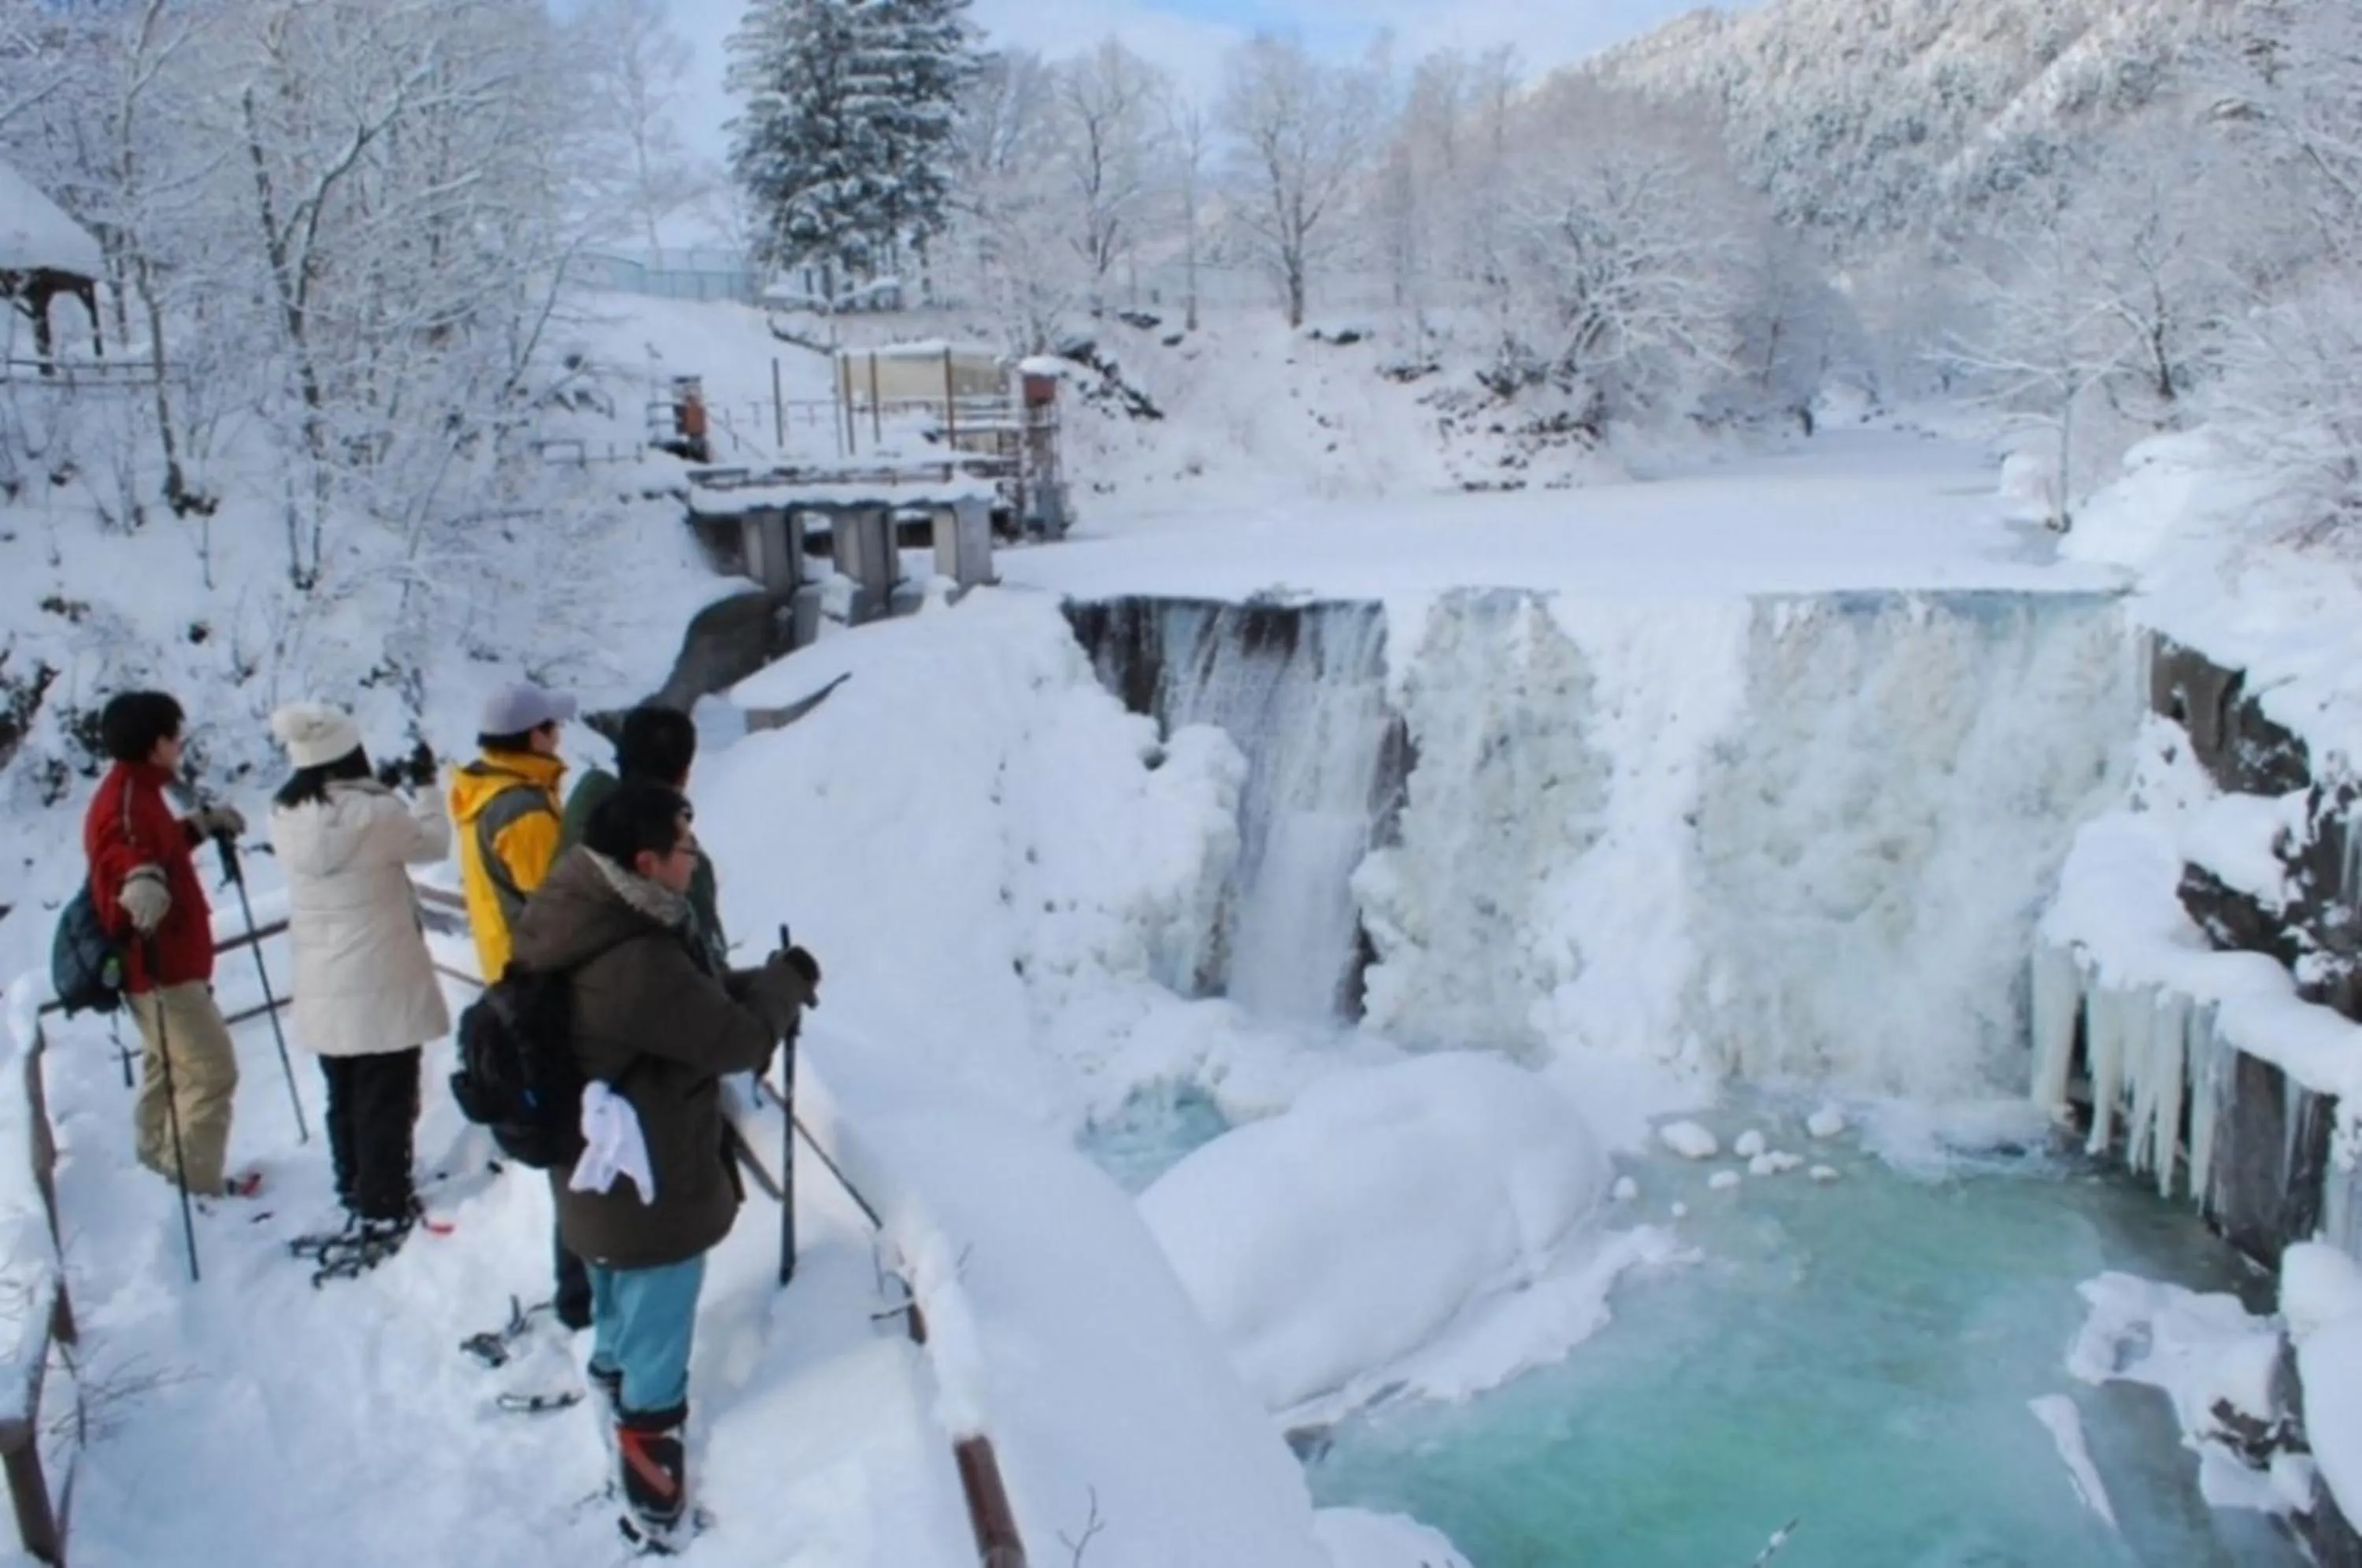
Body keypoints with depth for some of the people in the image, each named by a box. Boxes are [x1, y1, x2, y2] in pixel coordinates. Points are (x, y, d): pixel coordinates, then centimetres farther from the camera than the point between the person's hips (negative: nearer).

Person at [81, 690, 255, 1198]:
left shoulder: (137, 791, 11)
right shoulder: (127, 797, -21)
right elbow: (123, 849, -43)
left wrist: (205, 822, 39)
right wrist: (140, 879, -63)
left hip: (165, 962, 11)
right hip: (162, 966, -11)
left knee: (168, 1066, 24)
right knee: (211, 1070, -8)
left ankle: (158, 1168, 36)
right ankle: (197, 1185, -1)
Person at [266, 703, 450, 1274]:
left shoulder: (287, 818, -1)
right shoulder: (374, 813, -19)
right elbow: (433, 842, -3)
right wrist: (424, 788, 10)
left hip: (322, 990, 6)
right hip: (382, 987, -6)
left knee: (344, 1100, 18)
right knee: (385, 1104, 3)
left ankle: (359, 1197, 32)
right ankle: (381, 1216, 8)